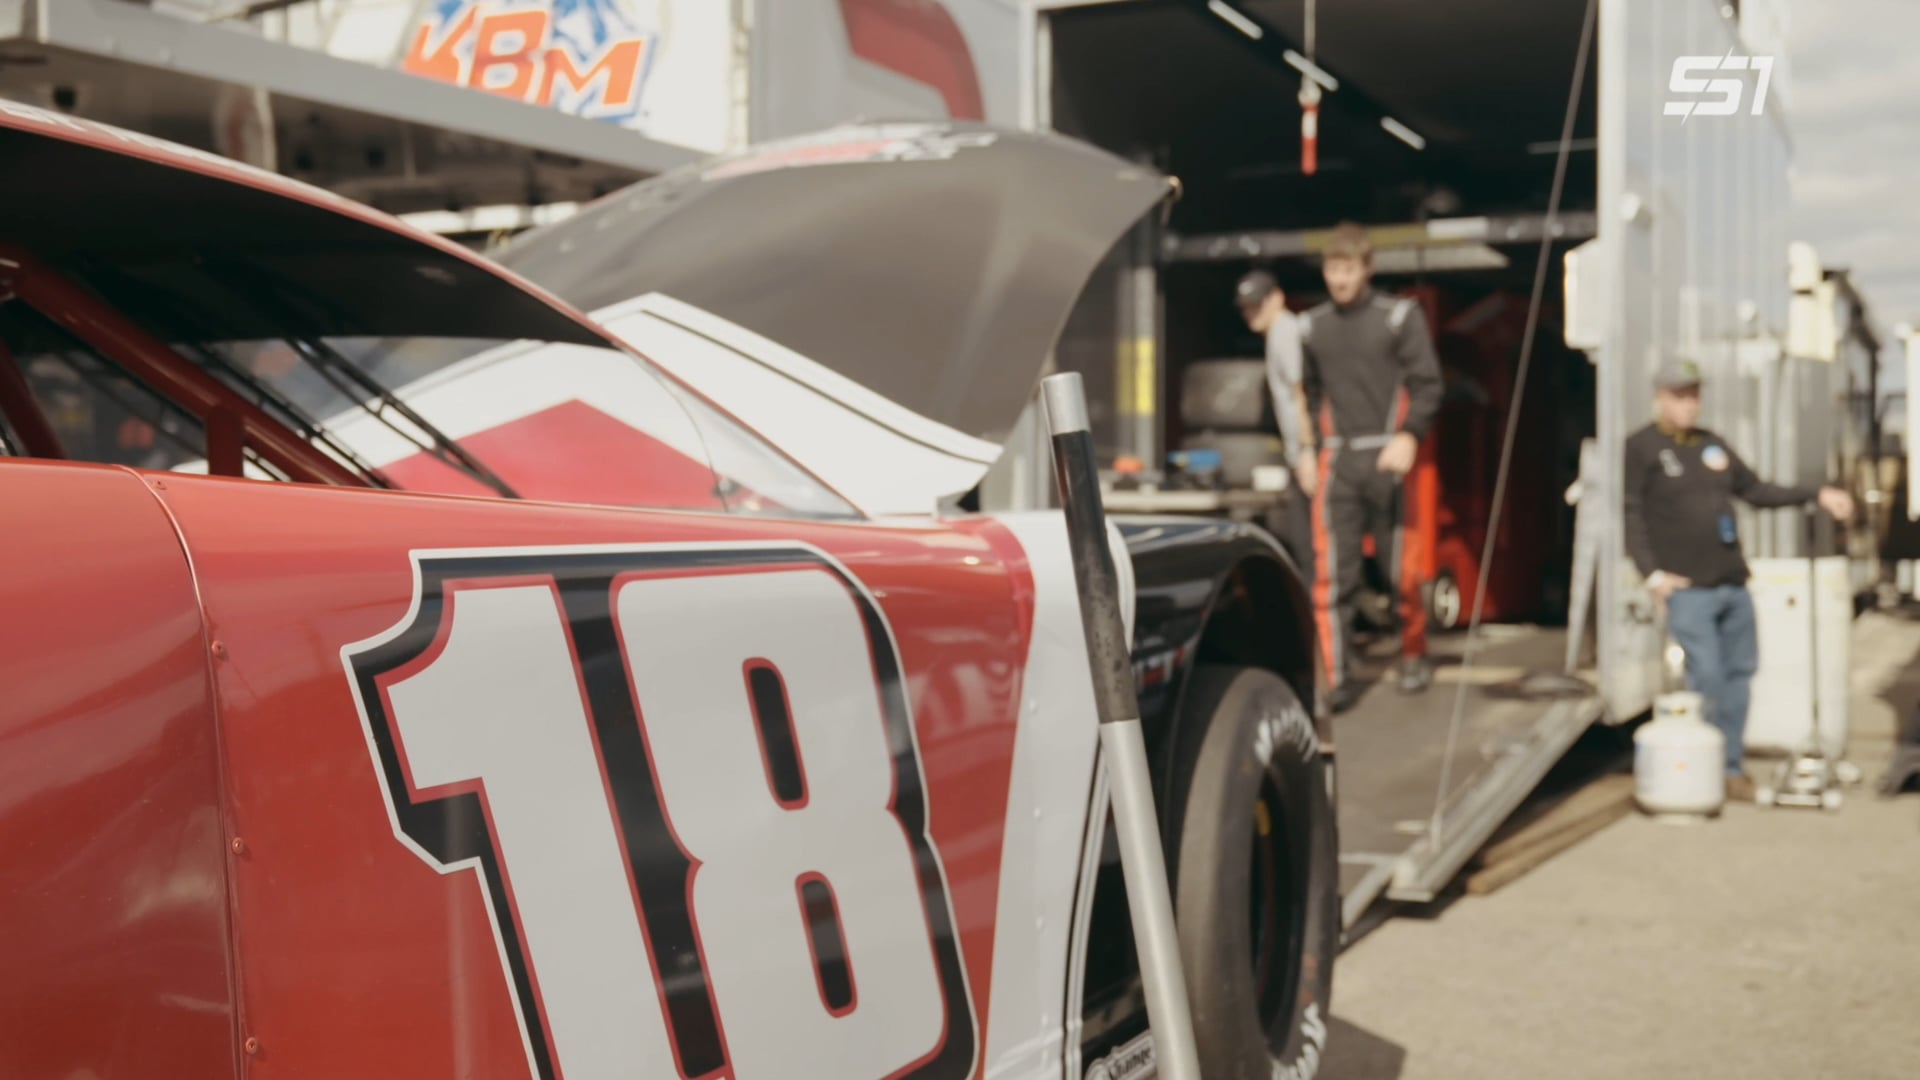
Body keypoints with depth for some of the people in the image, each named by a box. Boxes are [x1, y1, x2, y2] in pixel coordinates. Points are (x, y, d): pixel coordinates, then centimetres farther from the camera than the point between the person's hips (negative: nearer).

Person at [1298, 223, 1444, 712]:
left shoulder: (1400, 316, 2)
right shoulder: (1311, 327, 11)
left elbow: (1427, 384, -2)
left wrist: (1409, 437, -15)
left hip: (1387, 458, -2)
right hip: (1336, 461, 2)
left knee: (1399, 566, 5)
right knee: (1331, 573, -5)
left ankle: (1413, 657, 27)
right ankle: (1337, 679, -2)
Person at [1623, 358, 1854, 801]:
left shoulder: (1711, 443, 15)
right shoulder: (1641, 447, -3)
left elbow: (1755, 490, 23)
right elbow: (1632, 515, -8)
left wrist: (1816, 495, 18)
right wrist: (1652, 574, -16)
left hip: (1733, 582, 7)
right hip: (1687, 587, -7)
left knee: (1739, 673, 8)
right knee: (1707, 680, -11)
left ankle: (1731, 768, 18)